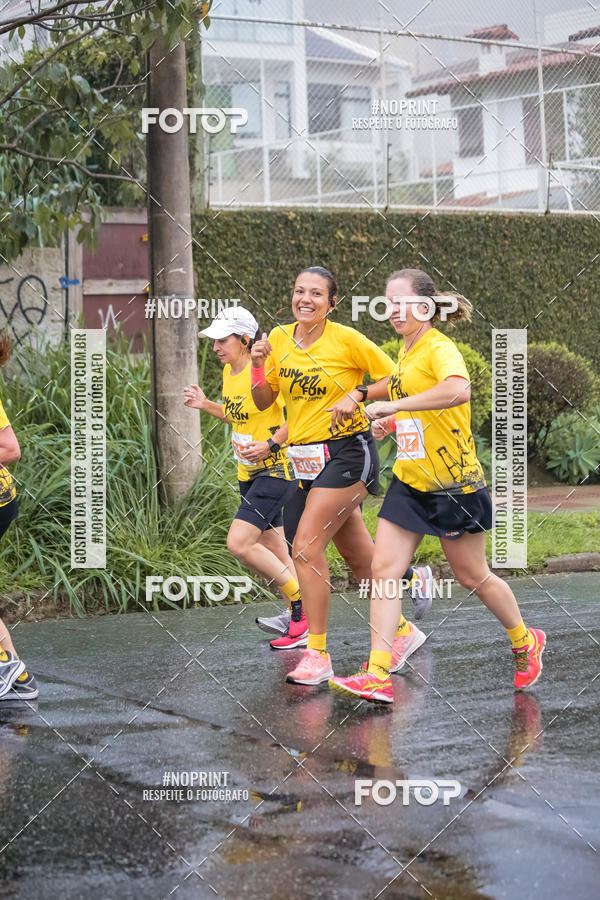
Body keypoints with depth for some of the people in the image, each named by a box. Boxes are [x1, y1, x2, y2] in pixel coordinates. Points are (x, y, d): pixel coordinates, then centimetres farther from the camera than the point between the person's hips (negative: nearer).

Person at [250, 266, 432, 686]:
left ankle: (317, 654, -12)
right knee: (360, 557, 15)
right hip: (304, 459, 6)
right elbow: (263, 402, 11)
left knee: (306, 544, -18)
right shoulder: (279, 338, 5)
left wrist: (358, 394, -19)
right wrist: (259, 365, -6)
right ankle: (402, 631, 33)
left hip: (347, 454, -6)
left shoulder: (347, 339, -10)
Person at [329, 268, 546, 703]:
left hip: (453, 483, -8)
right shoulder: (407, 352, 12)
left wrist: (394, 406, -35)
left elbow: (458, 390, -39)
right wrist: (394, 421, 10)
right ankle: (378, 676, -9)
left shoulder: (439, 348, -15)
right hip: (410, 483, 8)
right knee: (384, 570, -6)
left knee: (472, 576, 7)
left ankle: (526, 643, 32)